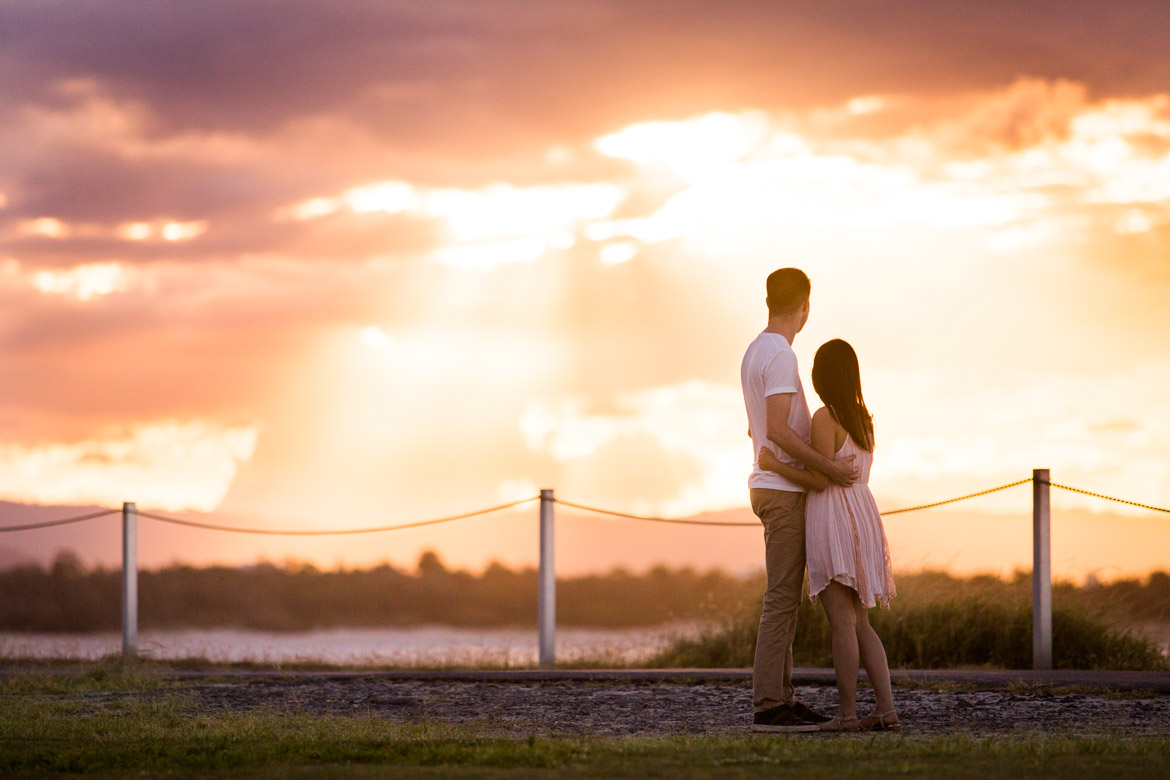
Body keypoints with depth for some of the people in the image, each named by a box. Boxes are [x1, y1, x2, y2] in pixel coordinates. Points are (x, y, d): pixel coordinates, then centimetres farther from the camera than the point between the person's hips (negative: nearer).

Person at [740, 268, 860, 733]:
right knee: (782, 598, -9)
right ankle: (769, 706, -10)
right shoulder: (781, 357, -17)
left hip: (772, 490, 10)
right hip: (785, 492, -10)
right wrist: (827, 467, -24)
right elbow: (777, 429, -26)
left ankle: (780, 699, 13)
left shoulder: (754, 355, 15)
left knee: (785, 598, 11)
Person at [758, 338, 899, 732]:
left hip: (832, 522, -8)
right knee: (860, 624, 11)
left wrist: (773, 465, -6)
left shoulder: (825, 418, -11)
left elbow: (820, 480, -15)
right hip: (863, 518, 8)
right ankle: (885, 707, 3)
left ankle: (847, 713, -6)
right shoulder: (864, 419, 13)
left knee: (843, 622, -6)